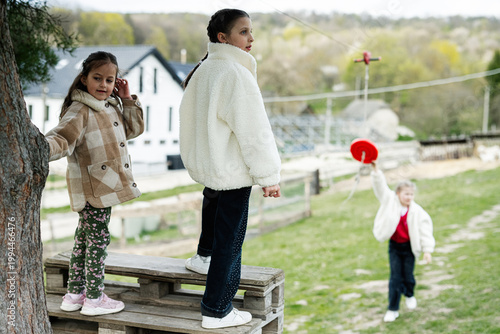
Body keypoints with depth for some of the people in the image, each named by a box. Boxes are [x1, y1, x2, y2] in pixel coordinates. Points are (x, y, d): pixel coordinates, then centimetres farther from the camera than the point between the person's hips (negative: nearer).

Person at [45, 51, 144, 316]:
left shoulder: (111, 106, 13)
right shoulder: (79, 111, -15)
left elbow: (134, 129, 23)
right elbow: (61, 139, -26)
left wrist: (128, 99, 12)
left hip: (105, 186, 9)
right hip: (92, 188, -9)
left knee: (85, 238, 16)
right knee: (98, 239, -2)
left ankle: (74, 294, 28)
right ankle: (94, 299, 10)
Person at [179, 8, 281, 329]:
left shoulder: (203, 70, 8)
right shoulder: (236, 74, -21)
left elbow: (190, 118, 18)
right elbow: (254, 130, -21)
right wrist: (269, 175, -15)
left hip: (204, 164, 10)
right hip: (233, 170, -9)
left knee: (214, 199, 38)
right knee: (229, 239, -1)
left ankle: (204, 256, 55)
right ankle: (217, 312, 7)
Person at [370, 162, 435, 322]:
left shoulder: (417, 211, -10)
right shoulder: (390, 201, -7)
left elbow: (425, 230, -7)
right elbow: (380, 186, -13)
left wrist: (427, 250, -11)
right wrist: (375, 169, -26)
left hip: (409, 247, 0)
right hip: (394, 246, 1)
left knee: (408, 275, 5)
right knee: (395, 277, -1)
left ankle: (410, 295, 39)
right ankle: (393, 309, 8)